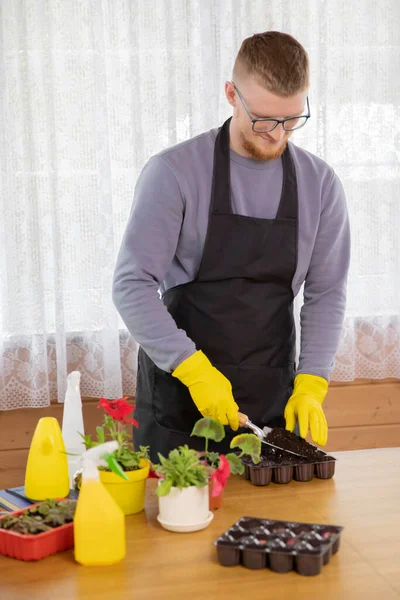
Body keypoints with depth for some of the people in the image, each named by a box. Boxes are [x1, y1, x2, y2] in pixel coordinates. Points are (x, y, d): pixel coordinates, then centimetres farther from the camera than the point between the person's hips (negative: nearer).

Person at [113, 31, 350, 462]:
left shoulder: (320, 184, 0)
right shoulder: (174, 172, -12)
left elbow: (326, 293, 3)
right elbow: (132, 284, -14)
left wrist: (310, 386, -8)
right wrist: (193, 367, -22)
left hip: (274, 399, 3)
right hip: (179, 392, -3)